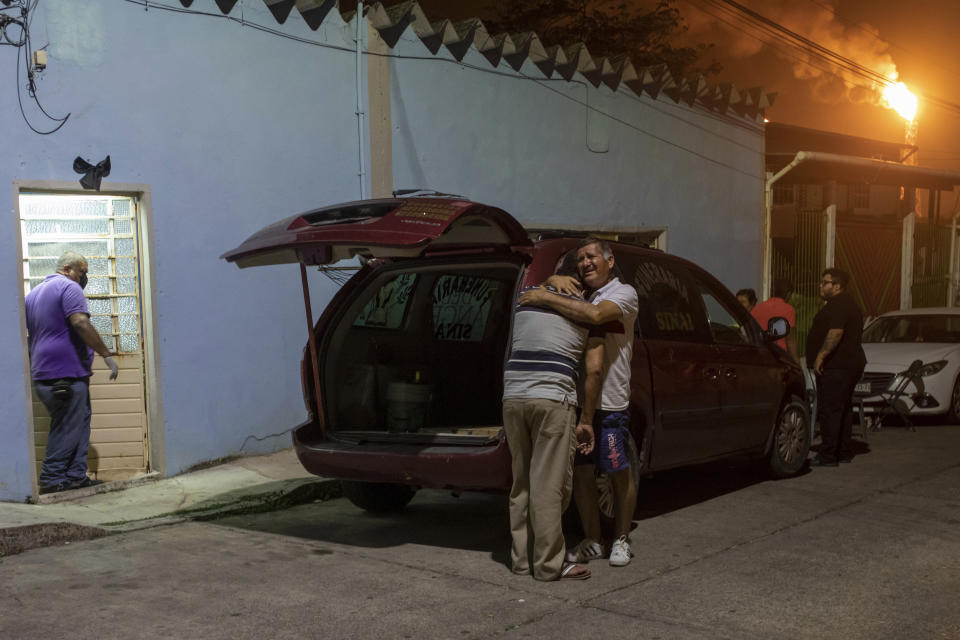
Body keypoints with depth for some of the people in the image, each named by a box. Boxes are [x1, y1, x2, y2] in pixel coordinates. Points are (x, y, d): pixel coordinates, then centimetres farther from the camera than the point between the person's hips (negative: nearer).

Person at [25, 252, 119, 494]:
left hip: (42, 372, 10)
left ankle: (76, 476, 12)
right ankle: (52, 480, -1)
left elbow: (28, 333, 26)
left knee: (80, 423, 12)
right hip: (66, 372, -9)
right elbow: (81, 323, -20)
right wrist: (106, 354, -19)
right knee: (67, 429, -4)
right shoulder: (69, 287, -8)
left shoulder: (33, 293, 22)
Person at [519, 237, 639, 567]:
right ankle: (592, 540, 20)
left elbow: (595, 315, -22)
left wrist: (546, 298, -20)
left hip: (609, 403, -6)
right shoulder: (578, 297, 16)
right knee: (581, 472, 8)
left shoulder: (624, 293, -3)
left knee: (619, 474, 4)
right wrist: (556, 280, -3)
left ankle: (621, 540, 18)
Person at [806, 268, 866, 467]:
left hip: (836, 366, -11)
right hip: (849, 363, 11)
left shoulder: (839, 304, -14)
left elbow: (836, 332, -26)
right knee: (843, 409, 15)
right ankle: (845, 452, 20)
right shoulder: (848, 303, 21)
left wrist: (821, 355, -26)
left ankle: (828, 456, -11)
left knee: (830, 410, -11)